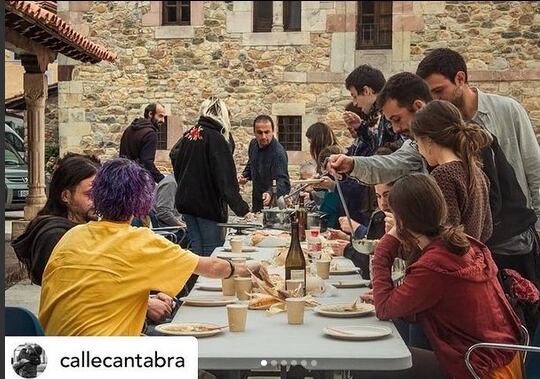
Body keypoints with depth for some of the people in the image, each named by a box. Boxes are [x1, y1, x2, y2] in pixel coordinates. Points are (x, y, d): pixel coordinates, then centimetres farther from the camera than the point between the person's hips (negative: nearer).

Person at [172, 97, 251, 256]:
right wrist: (241, 209, -23)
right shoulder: (216, 138, -15)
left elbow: (176, 167, 17)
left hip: (186, 202, 8)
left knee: (197, 251, 13)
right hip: (209, 205, -7)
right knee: (212, 254, -1)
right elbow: (227, 179, -21)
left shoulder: (187, 136, 8)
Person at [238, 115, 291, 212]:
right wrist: (245, 176, 3)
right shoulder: (253, 144, 1)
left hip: (274, 205, -7)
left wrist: (271, 193, -51)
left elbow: (282, 181, -33)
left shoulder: (278, 153, -24)